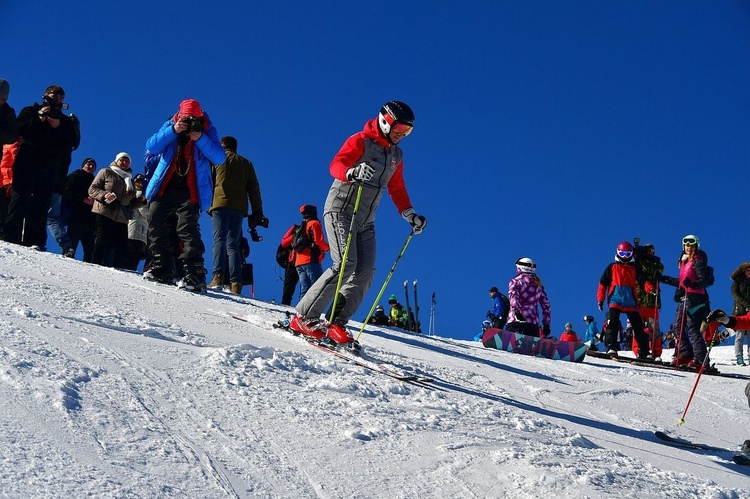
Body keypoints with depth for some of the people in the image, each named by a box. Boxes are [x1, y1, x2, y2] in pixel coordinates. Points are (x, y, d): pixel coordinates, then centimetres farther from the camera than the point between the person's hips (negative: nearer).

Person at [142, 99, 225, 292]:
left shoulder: (207, 132, 2)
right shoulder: (169, 127, 7)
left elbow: (220, 158, -9)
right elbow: (151, 147, -5)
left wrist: (201, 139, -20)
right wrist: (173, 131, -16)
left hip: (190, 191, -4)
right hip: (164, 189, 4)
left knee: (187, 229, -16)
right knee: (157, 226, -1)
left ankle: (194, 275, -20)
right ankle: (161, 269, 10)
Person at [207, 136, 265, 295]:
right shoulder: (246, 164, 20)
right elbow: (254, 188, 15)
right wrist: (257, 211, 13)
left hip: (220, 204, -3)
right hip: (239, 208, 3)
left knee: (219, 240, -9)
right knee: (233, 244, 5)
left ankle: (218, 276, -28)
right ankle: (236, 283, -9)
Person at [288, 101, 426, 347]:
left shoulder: (396, 155, 17)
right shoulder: (360, 141, -6)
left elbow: (397, 189, 24)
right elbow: (336, 166, -18)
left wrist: (410, 215, 13)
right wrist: (353, 173, -39)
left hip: (365, 221, 8)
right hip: (341, 210, -8)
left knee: (365, 273, -8)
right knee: (345, 265, -21)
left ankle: (337, 324, -6)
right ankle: (304, 317, -17)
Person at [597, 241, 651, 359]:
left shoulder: (634, 268, 15)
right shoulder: (612, 267, 12)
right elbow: (603, 283, 11)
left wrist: (649, 289, -17)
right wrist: (600, 299, 4)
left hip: (631, 303, 2)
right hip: (615, 301, -1)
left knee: (638, 326, 2)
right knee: (613, 323, -16)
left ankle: (644, 351, 5)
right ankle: (611, 347, -20)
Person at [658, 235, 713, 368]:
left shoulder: (698, 261, -6)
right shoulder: (684, 261, 20)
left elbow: (705, 280, -16)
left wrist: (693, 284, -34)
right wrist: (664, 279, 28)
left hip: (694, 298, -9)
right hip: (684, 298, 9)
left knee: (692, 328, -14)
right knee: (678, 326, 8)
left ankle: (701, 360, -15)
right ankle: (685, 355, 12)